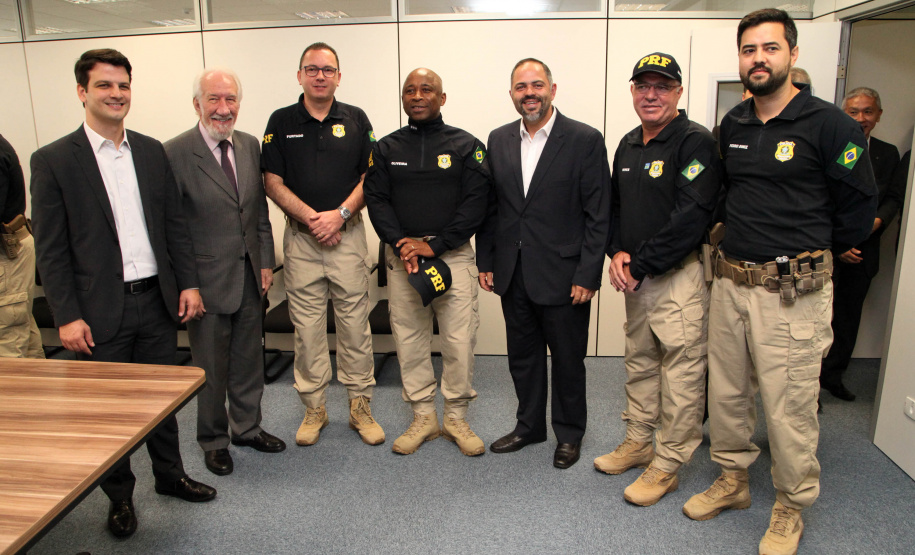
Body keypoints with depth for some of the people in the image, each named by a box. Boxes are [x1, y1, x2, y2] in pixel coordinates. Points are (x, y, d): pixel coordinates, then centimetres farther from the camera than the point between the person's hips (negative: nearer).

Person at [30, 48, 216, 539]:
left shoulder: (152, 151, 7)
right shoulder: (53, 160, -6)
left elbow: (175, 223, 9)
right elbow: (50, 249, -7)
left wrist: (188, 282, 4)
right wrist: (67, 316, -11)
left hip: (157, 299, 4)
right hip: (101, 310, -3)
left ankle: (170, 475, 36)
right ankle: (119, 497, 30)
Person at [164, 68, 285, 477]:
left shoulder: (250, 146, 6)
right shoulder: (175, 153, -13)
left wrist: (266, 261, 7)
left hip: (249, 276, 5)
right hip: (208, 279, -5)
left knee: (248, 360, 17)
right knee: (211, 367, 9)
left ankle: (247, 427, 37)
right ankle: (213, 440, 30)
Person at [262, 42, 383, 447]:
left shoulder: (355, 120, 7)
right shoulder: (281, 122, 6)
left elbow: (370, 176, 3)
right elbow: (273, 182, 1)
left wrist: (340, 213, -11)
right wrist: (310, 217, -11)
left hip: (348, 234, 0)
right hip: (300, 236, 0)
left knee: (355, 322, 2)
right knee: (307, 326, 5)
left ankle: (360, 405, 15)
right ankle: (314, 408, 19)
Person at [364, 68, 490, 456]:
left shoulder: (466, 145, 3)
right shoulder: (386, 148, 11)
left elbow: (476, 202, -5)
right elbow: (376, 199, 4)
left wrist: (435, 245, -13)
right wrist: (400, 243, -12)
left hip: (453, 254, -2)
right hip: (400, 255, 3)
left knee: (459, 340, -3)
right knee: (409, 339, 7)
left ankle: (456, 418, 16)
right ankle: (423, 417, 22)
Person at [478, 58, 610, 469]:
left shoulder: (585, 140, -7)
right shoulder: (499, 140, 8)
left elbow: (598, 216, -9)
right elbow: (489, 207, 12)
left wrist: (588, 276, -13)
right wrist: (485, 261, 7)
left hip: (563, 276, -4)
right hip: (513, 275, 5)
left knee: (567, 359, 9)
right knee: (522, 355, 17)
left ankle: (569, 433, 30)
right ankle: (529, 425, 36)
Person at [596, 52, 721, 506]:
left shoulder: (695, 142, -12)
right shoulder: (628, 145, 13)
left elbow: (690, 218, -20)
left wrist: (639, 265, -17)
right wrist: (616, 252, -1)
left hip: (680, 276, -8)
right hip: (635, 277, 8)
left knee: (681, 373, 0)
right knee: (639, 362, 18)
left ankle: (667, 464, 14)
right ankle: (638, 442, 33)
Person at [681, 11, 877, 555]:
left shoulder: (830, 124, -8)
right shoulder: (732, 125, 10)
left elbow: (859, 204, -1)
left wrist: (811, 255, 8)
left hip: (793, 292, -6)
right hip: (730, 282, 6)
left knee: (789, 407, 1)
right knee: (726, 393, 14)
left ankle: (791, 510, 22)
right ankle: (733, 480, 34)